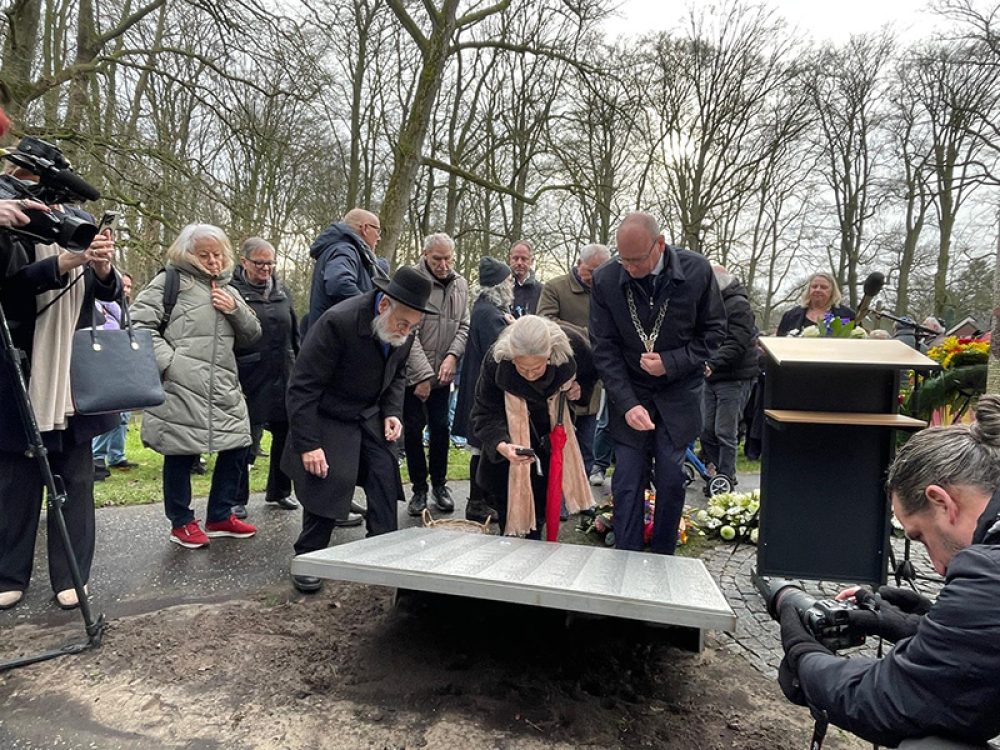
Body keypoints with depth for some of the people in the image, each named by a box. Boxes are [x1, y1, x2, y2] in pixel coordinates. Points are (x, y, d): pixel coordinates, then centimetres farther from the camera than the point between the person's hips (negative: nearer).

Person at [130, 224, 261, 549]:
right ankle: (182, 523, 19)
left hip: (223, 388, 7)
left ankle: (220, 517, 25)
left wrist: (234, 310, 0)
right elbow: (140, 323, -6)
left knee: (237, 447, 9)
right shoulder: (171, 281, 2)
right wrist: (168, 361, -14)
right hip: (181, 387, -6)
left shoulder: (228, 290, 21)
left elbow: (252, 335, 18)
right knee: (181, 454, 1)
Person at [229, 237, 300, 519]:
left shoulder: (282, 291, 12)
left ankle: (279, 491, 29)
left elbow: (295, 334, 17)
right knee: (245, 440, 4)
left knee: (285, 433, 12)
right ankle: (237, 499, 19)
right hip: (248, 379, -5)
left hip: (282, 377, 6)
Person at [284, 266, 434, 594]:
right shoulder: (338, 322, -30)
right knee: (329, 481, -9)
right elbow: (303, 386, -25)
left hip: (370, 416, 6)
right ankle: (308, 557, 10)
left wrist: (393, 412, -5)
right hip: (329, 417, -5)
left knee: (385, 477, -1)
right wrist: (308, 444, -25)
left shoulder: (405, 329, -10)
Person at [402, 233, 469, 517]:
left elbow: (463, 326, 8)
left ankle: (439, 484, 25)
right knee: (413, 430, 4)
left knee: (440, 428, 10)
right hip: (412, 374, -4)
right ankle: (419, 488, 18)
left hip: (443, 374, 4)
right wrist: (423, 374, -19)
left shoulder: (460, 285, 5)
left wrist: (452, 355, -10)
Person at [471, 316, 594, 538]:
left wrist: (580, 389, -21)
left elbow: (590, 373, -1)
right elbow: (484, 414, -28)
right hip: (512, 431, -1)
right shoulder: (495, 361, -33)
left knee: (546, 487, 5)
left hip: (552, 431, 2)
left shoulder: (572, 348, -28)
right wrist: (500, 445, -46)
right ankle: (508, 537, 20)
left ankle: (535, 534, 27)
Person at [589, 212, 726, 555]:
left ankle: (663, 561, 21)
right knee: (627, 482, -1)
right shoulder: (605, 280, -11)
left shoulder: (697, 271, -11)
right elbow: (604, 348, -7)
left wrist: (671, 363, -15)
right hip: (629, 395, 0)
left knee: (671, 481, 4)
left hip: (678, 395, 0)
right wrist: (627, 403, -16)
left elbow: (714, 331, 0)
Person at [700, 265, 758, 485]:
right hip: (713, 377, 9)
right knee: (707, 431, 10)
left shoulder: (738, 305, -10)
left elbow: (736, 344, -21)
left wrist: (712, 363, -32)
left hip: (734, 379, -8)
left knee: (725, 433, -6)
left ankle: (726, 479, 4)